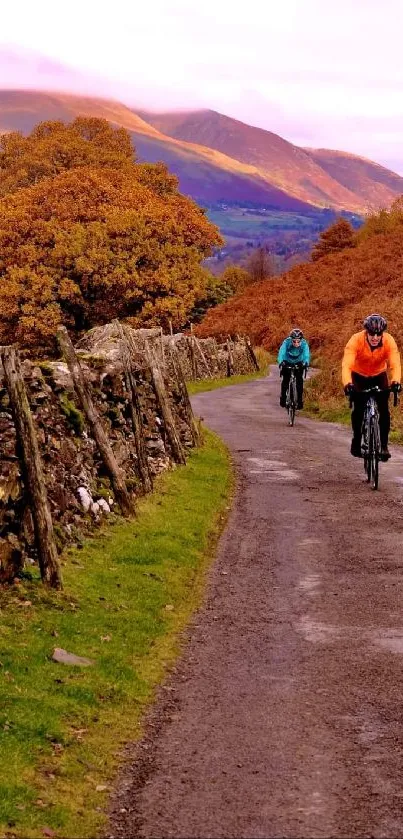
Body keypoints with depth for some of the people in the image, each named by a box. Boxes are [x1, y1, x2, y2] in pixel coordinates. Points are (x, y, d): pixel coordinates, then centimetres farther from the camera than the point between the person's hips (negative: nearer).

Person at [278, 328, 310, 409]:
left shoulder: (304, 343, -29)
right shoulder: (286, 342, -32)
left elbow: (306, 354, -40)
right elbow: (281, 352, -42)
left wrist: (306, 363, -61)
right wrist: (281, 362, -62)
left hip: (299, 364, 0)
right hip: (287, 363, 0)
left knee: (299, 380, -13)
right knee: (285, 380, -12)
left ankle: (300, 400, -5)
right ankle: (283, 397, 6)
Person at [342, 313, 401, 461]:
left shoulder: (389, 341, -29)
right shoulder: (356, 340, -33)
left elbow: (395, 364, -38)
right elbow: (346, 364, -42)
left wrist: (395, 381, -57)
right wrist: (347, 383, -59)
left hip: (379, 375, 1)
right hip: (359, 376, -1)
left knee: (384, 410, -12)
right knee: (358, 409, -12)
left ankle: (383, 445, -3)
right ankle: (357, 441, 10)